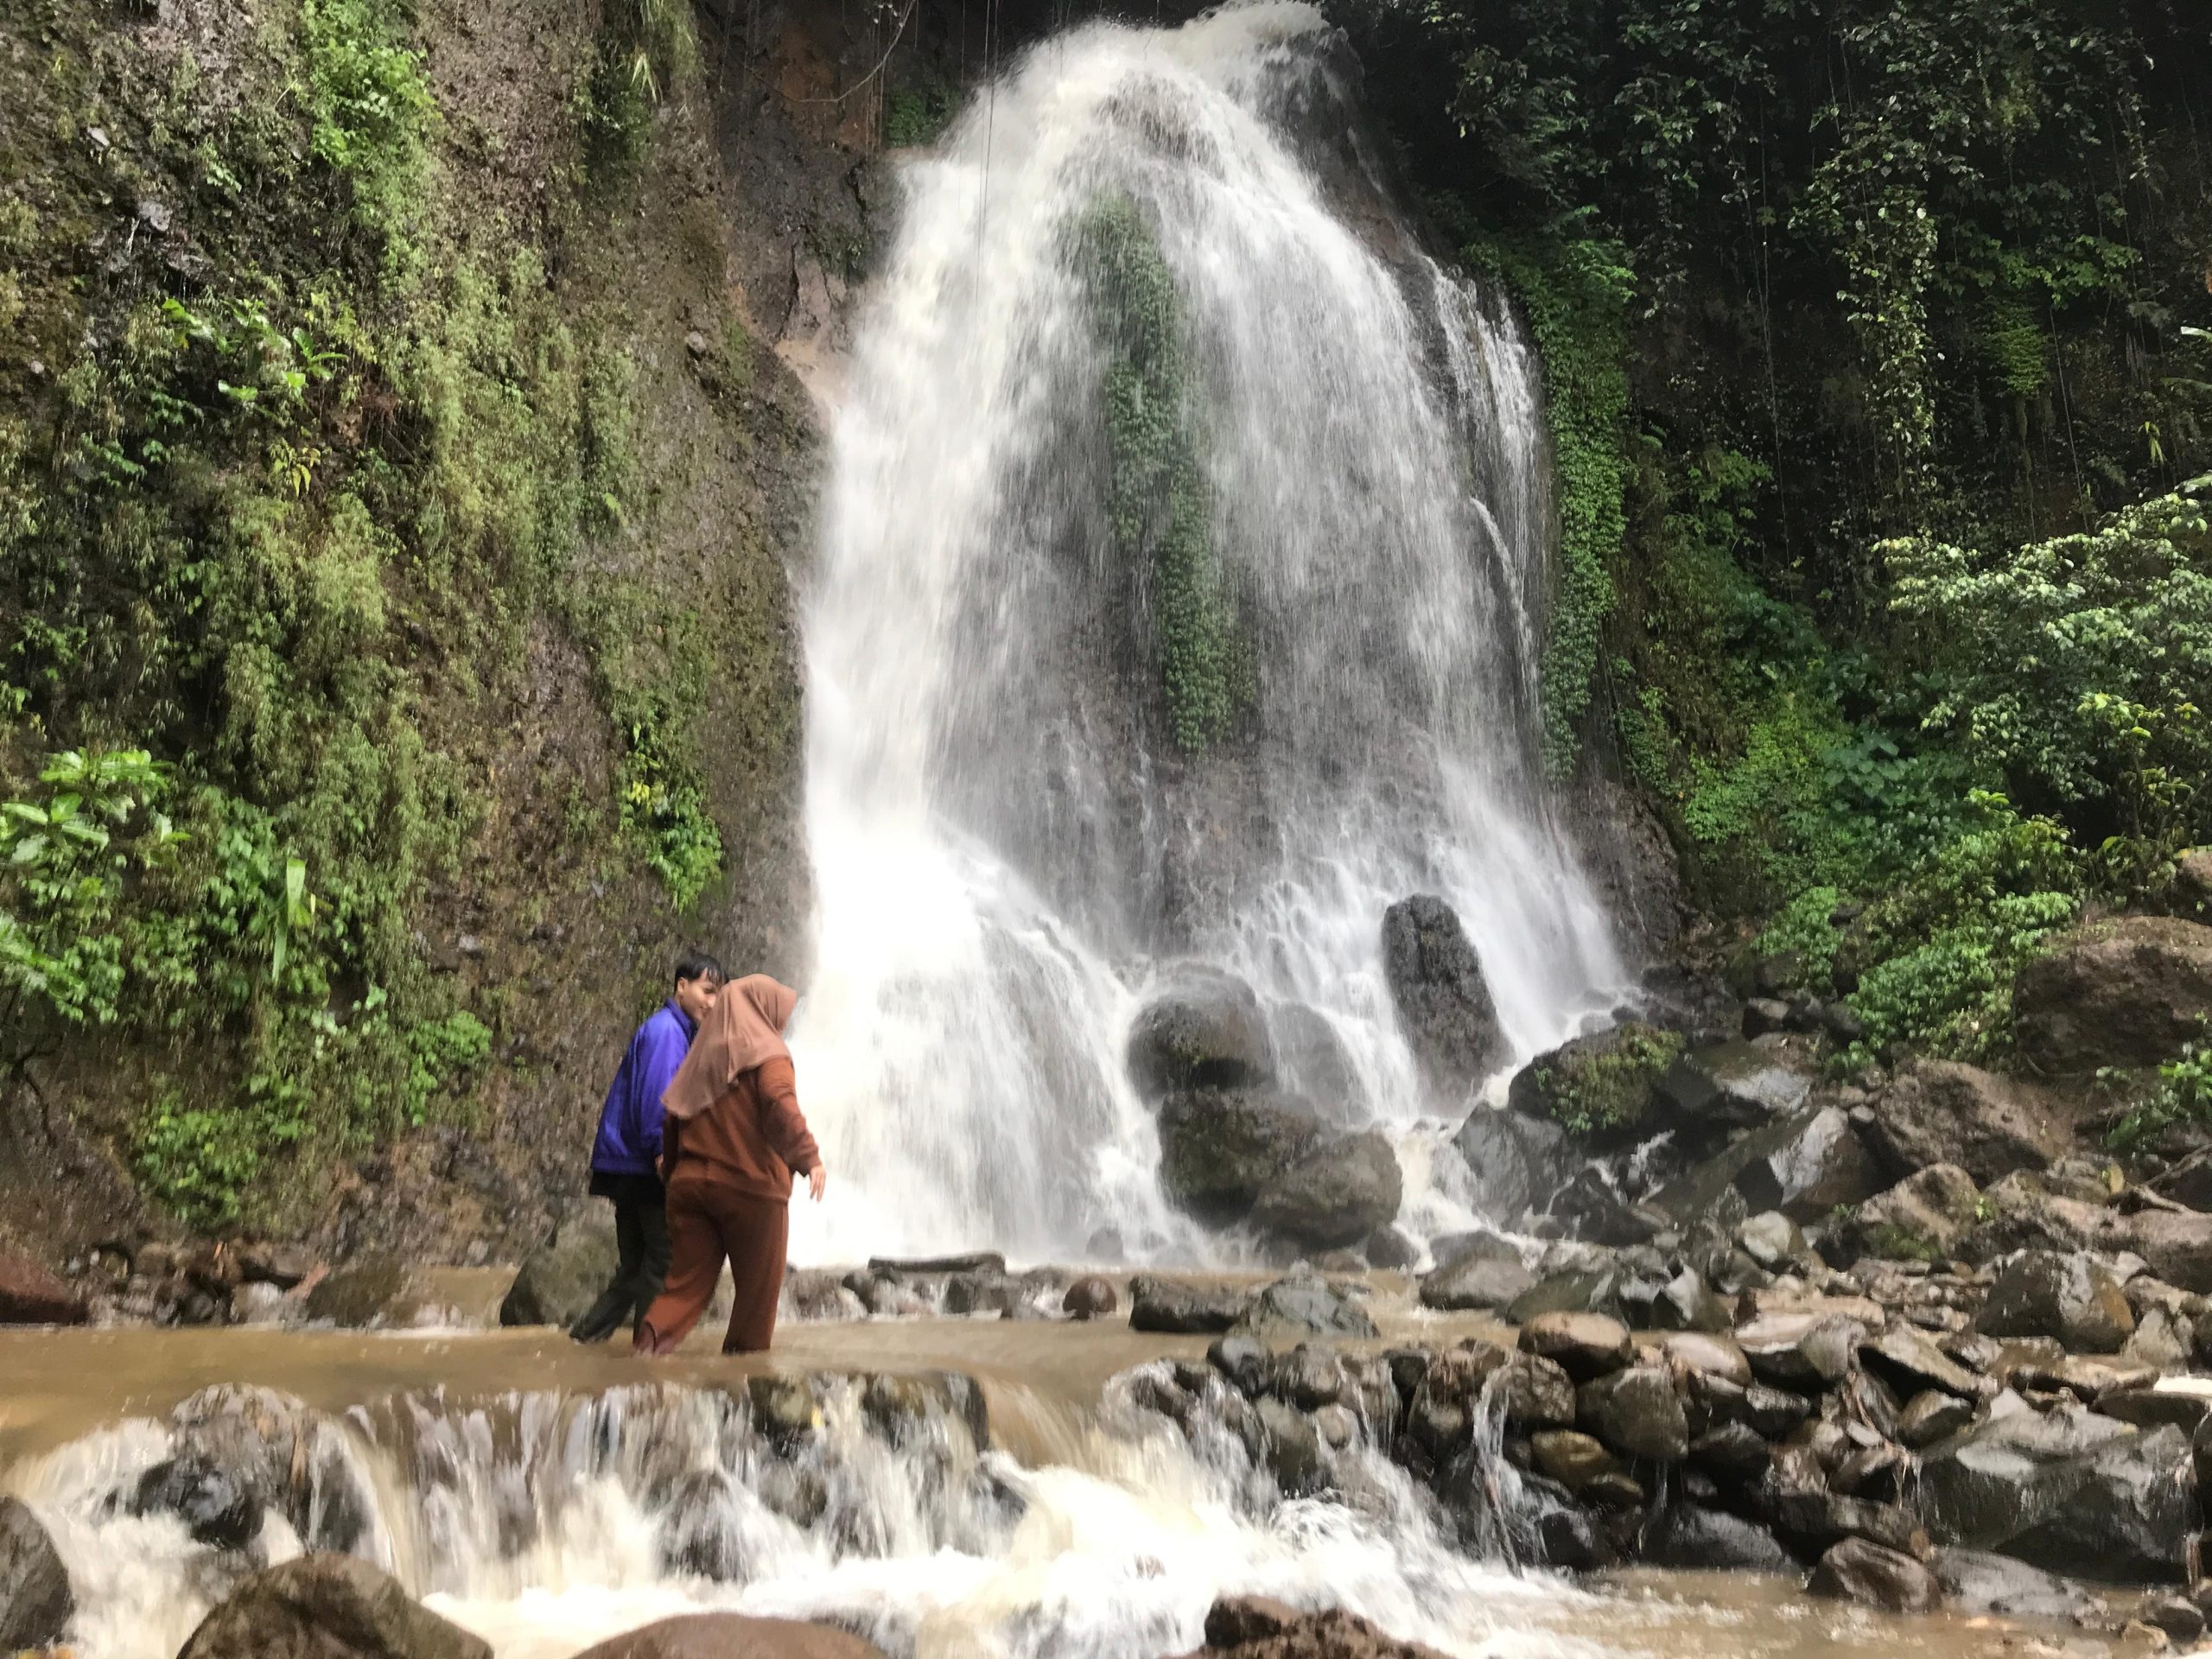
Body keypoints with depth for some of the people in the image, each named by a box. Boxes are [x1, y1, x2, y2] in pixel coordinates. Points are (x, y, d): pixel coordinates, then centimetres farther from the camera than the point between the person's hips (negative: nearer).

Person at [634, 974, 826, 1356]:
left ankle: (655, 1334, -17)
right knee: (758, 1286, 8)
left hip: (690, 1182, 6)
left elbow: (673, 1121, 17)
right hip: (751, 1185, -6)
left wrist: (674, 1171, 26)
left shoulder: (701, 1058, 17)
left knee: (689, 1281, 7)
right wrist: (809, 1157, -27)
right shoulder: (766, 1053, -3)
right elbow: (781, 1105, -21)